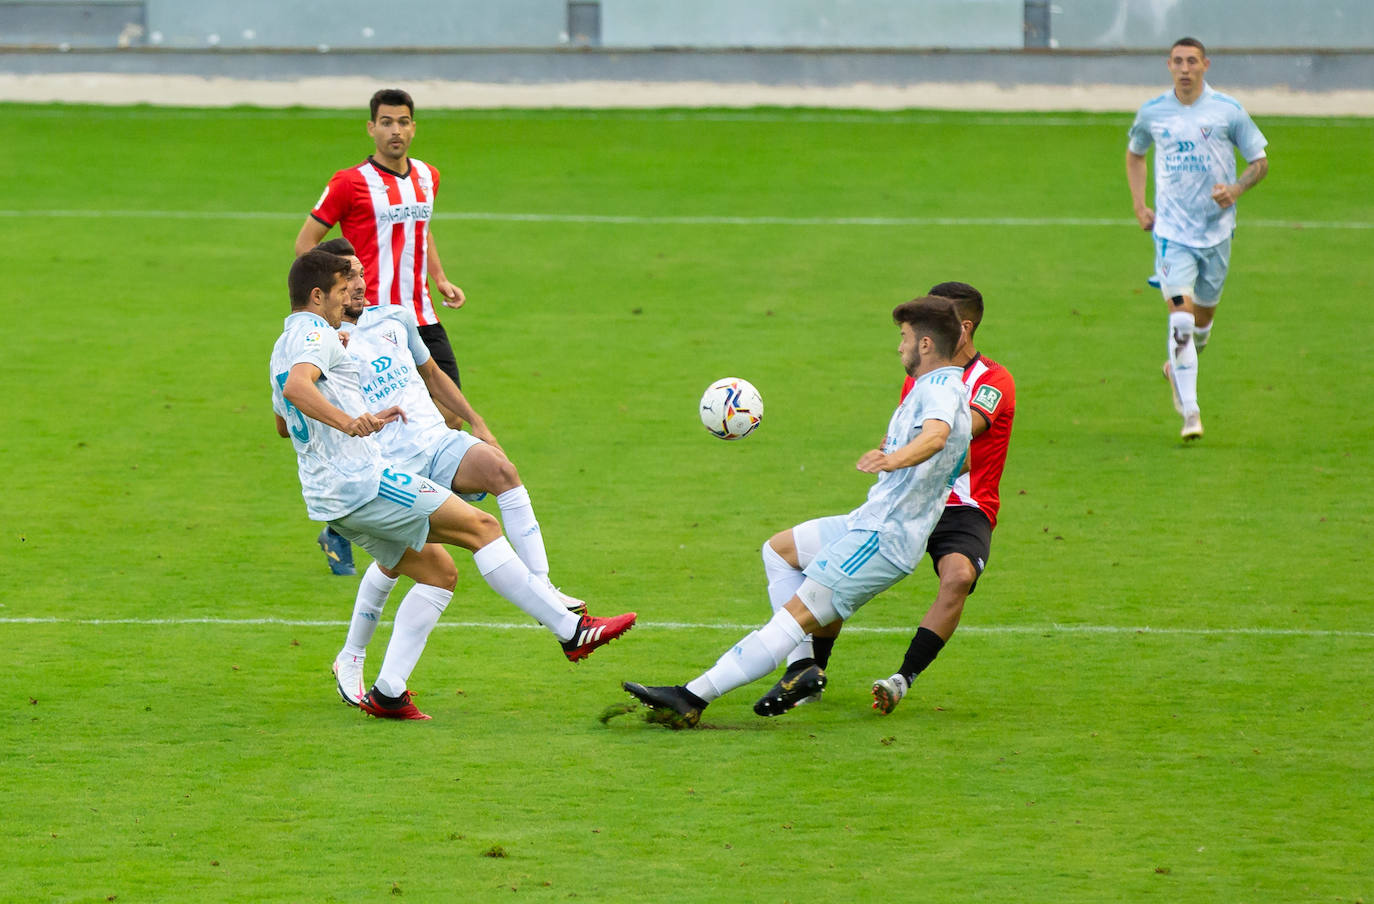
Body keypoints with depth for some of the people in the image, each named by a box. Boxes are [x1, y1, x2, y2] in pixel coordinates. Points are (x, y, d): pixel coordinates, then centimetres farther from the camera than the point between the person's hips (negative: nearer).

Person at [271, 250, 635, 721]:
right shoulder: (315, 333, -9)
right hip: (362, 482, -10)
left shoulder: (284, 346, 22)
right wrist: (351, 423, -45)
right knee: (481, 526, -9)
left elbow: (283, 424, 38)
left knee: (439, 572, 13)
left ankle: (387, 693, 4)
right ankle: (571, 631, -11)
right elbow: (297, 386, -31)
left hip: (328, 498, 10)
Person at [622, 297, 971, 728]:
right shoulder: (942, 386, 14)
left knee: (795, 615, -16)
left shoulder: (940, 387, -17)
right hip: (870, 521, 11)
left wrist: (892, 459, -60)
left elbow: (936, 434, -41)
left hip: (881, 538, -11)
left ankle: (691, 698, -23)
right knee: (778, 549, 26)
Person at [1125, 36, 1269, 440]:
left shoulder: (1228, 111, -4)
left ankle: (1176, 367, 46)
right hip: (1172, 231, -1)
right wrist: (1139, 205, 10)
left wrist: (1236, 189, -16)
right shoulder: (1152, 113, 1)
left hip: (1216, 229, 1)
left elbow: (1260, 162, 4)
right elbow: (1134, 153, 21)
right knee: (1181, 317, -15)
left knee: (1203, 318, 13)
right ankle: (1190, 413, -15)